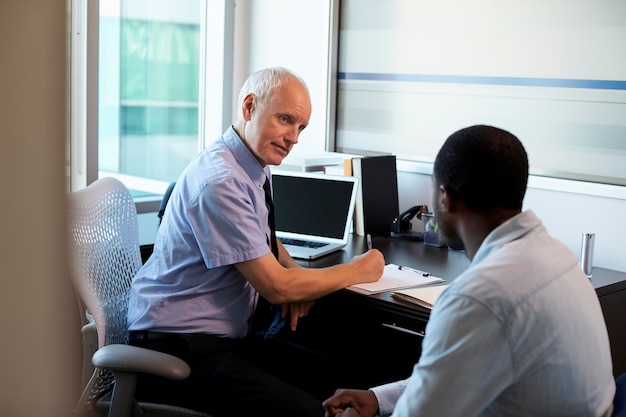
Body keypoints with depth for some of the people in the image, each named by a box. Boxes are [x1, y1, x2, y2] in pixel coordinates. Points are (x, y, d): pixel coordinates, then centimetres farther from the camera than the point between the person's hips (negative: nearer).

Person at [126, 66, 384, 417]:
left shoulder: (258, 167, 7)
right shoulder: (220, 181, -21)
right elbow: (276, 287, -19)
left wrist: (294, 271, 3)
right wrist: (357, 271, -5)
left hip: (232, 336, 9)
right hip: (180, 349, -9)